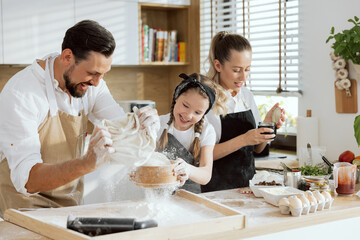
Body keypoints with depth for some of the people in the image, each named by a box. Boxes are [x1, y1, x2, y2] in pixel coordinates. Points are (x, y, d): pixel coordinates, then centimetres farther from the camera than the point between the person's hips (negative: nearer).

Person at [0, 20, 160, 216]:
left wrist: (142, 125, -24)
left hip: (69, 203, 7)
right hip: (25, 204, -7)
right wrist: (87, 163, -44)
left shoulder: (92, 84, -1)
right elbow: (26, 179, -30)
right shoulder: (20, 94, -23)